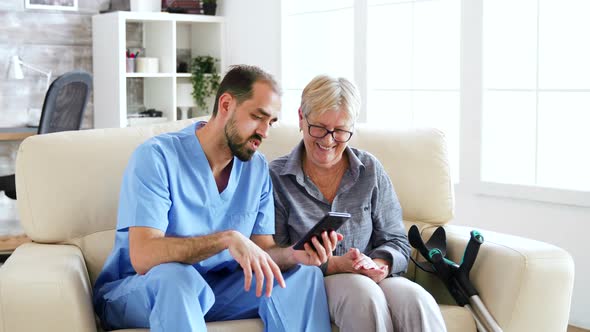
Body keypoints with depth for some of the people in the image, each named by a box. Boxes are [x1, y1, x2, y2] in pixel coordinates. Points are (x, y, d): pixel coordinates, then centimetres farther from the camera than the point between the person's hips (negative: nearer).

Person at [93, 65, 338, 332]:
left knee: (303, 273, -14)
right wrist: (227, 238, -38)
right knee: (176, 276, -38)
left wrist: (292, 255, -24)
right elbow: (142, 256, -28)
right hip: (132, 294, -4)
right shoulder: (156, 157, -18)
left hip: (212, 289, 5)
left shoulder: (257, 168, 1)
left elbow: (263, 250, -1)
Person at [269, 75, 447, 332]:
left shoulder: (370, 170, 8)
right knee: (364, 294, -37)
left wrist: (379, 265, -14)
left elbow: (396, 241, 10)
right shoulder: (276, 176, 0)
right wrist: (333, 265, -17)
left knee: (417, 300, -32)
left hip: (371, 277, 3)